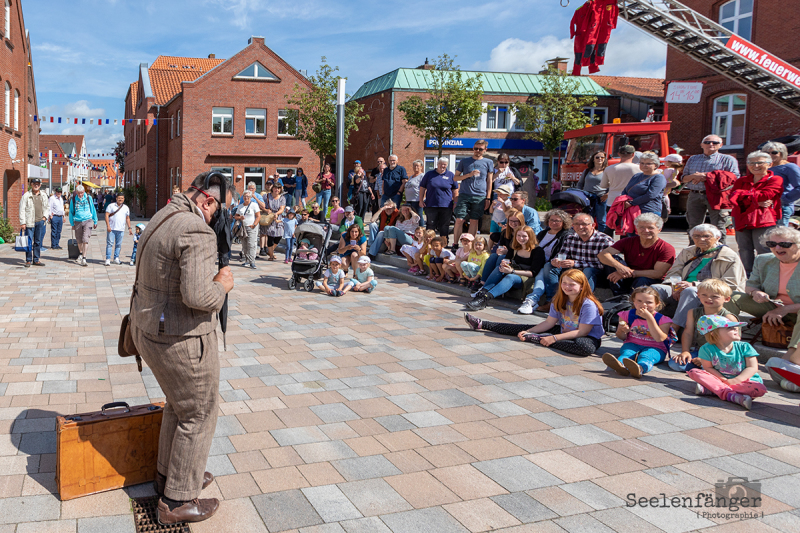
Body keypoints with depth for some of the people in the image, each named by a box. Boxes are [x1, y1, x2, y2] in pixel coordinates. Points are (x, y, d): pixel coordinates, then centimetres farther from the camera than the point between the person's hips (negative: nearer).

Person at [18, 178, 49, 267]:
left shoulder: (44, 195, 12)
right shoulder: (26, 195, -1)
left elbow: (47, 207, 19)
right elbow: (22, 209, -2)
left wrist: (45, 216, 3)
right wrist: (22, 222, -8)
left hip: (41, 221, 4)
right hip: (30, 222, -4)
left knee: (38, 242, 7)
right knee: (29, 242, -2)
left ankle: (36, 260, 14)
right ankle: (28, 260, 6)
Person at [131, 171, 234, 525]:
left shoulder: (161, 219, 9)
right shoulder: (196, 231, -23)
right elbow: (197, 295, -32)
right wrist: (222, 286, -12)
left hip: (149, 329, 10)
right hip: (182, 340, -10)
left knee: (179, 404, 27)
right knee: (198, 415, 7)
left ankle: (169, 475, 43)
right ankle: (177, 501, 20)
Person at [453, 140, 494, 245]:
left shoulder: (488, 163, 9)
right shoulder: (464, 162, 9)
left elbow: (489, 181, 10)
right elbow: (455, 177, 9)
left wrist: (488, 198, 5)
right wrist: (469, 175, -7)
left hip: (480, 197, 0)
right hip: (464, 195, 0)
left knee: (474, 221, 3)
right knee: (459, 220, -7)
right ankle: (455, 244, 3)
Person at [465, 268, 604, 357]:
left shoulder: (588, 304, -22)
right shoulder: (559, 300, 0)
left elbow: (582, 331, -24)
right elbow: (549, 323, 3)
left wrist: (554, 338, -28)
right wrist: (527, 332, -10)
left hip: (589, 337, -6)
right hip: (563, 332, 6)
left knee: (586, 347, -44)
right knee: (527, 329, 1)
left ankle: (539, 339, -33)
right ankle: (481, 324, 6)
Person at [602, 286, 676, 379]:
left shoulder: (662, 320, -5)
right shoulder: (627, 315, 4)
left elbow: (659, 339, -20)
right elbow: (621, 337, 8)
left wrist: (649, 318, -25)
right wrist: (622, 331, -19)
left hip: (654, 348, -3)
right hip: (632, 344, 3)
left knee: (646, 356, -36)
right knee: (626, 352, -31)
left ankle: (640, 369, -71)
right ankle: (620, 365, -66)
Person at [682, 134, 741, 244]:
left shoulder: (728, 159, 8)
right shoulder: (693, 159, 20)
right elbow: (683, 178, 16)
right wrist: (694, 176, -9)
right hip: (695, 196, 3)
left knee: (718, 229, -6)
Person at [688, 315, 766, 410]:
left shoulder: (744, 347, -5)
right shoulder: (707, 349, -7)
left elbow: (752, 368, -8)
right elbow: (708, 368, -5)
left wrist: (735, 380, -21)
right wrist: (723, 380, -18)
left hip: (743, 381, 0)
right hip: (719, 380, 0)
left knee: (760, 389, -31)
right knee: (694, 372, -20)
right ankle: (732, 396, -38)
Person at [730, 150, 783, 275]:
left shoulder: (775, 180, 3)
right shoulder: (741, 181, 17)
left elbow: (764, 196, -13)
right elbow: (733, 198, 1)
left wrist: (741, 194, -3)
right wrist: (756, 202, -13)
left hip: (764, 220, -5)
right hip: (742, 220, 5)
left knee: (763, 251, -9)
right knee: (744, 249, 7)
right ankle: (747, 275, 15)